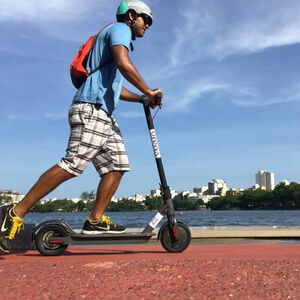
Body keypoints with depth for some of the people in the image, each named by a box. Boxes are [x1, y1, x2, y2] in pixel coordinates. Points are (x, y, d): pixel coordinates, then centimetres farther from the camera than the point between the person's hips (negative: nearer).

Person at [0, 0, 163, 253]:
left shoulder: (116, 36, 33)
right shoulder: (119, 29, 3)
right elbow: (123, 64, -19)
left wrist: (141, 99, 24)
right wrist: (148, 92, -11)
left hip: (104, 115, 11)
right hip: (91, 109, -11)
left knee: (117, 164, 3)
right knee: (72, 165, -18)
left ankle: (96, 220, 2)